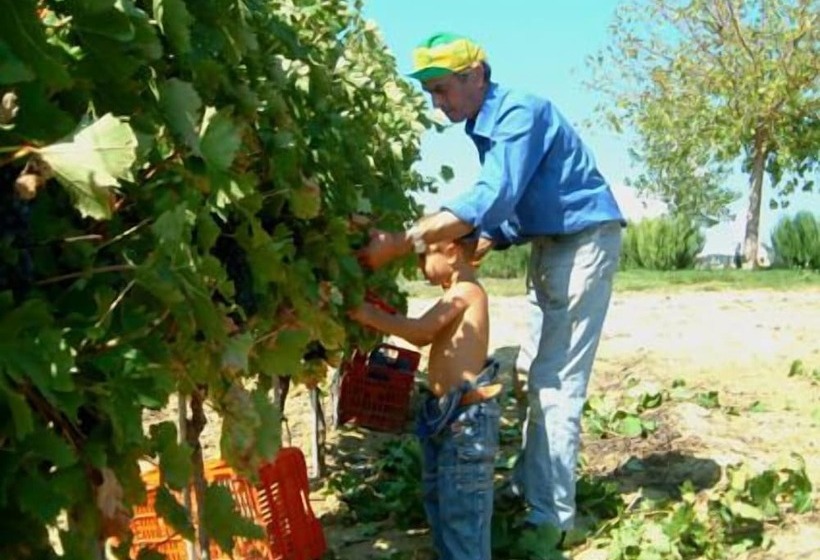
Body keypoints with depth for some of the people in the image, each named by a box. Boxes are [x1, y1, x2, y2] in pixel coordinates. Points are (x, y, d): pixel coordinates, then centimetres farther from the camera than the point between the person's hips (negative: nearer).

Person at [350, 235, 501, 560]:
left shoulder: (466, 291, -15)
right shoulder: (458, 295, 16)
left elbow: (421, 329, -24)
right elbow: (424, 337, 18)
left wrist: (370, 316, -17)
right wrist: (381, 318, 8)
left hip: (467, 418, -11)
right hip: (446, 416, 11)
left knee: (462, 508, -5)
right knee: (439, 499, 21)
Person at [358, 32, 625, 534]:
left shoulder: (520, 113, -22)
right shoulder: (488, 126, 7)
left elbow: (492, 198, -36)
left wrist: (404, 242, -42)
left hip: (584, 243, -10)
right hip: (550, 246, 10)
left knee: (556, 382, -10)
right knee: (534, 374, 14)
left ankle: (551, 514, -5)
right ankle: (529, 484, 24)